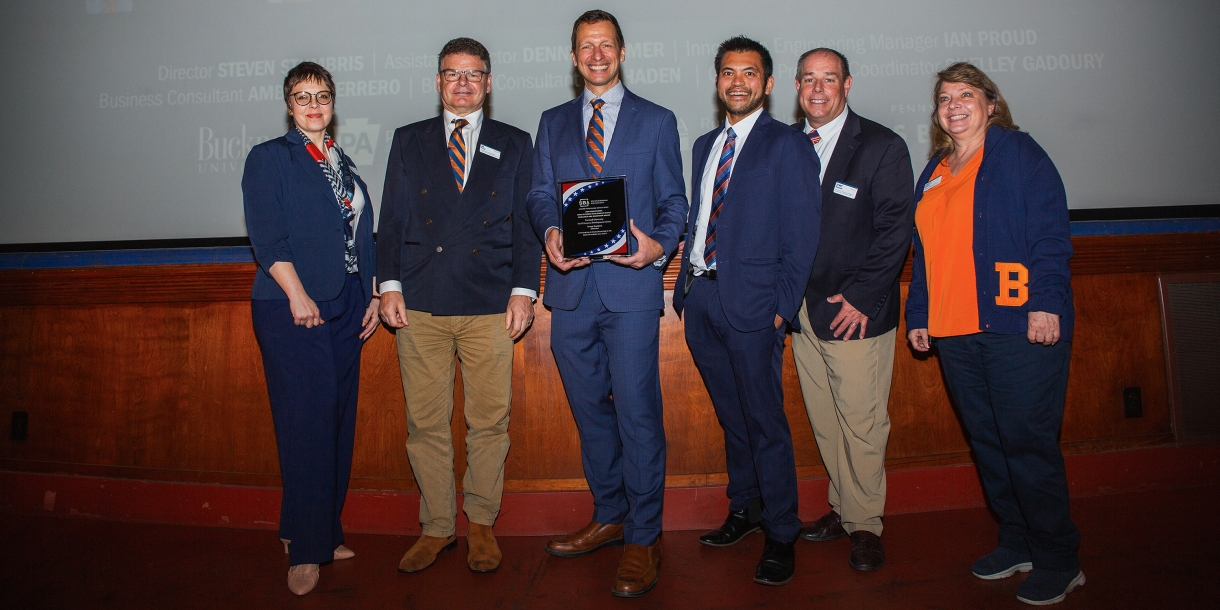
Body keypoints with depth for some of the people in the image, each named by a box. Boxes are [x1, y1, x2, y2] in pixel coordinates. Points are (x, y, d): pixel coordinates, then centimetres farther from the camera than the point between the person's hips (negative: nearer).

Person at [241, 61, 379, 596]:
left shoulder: (344, 164, 20)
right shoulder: (268, 158, 4)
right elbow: (266, 235, -8)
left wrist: (372, 296, 10)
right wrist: (298, 295, -17)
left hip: (345, 310, 6)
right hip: (293, 310, -6)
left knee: (339, 422, 7)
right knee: (305, 424, -8)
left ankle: (325, 531, 19)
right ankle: (305, 550, 2)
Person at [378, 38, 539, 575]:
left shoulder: (514, 144, 13)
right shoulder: (409, 141, 16)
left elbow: (526, 222, 8)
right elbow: (392, 218, 12)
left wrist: (523, 290, -3)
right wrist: (389, 284, 0)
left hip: (489, 305, -1)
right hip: (420, 303, 1)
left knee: (490, 421, 2)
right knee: (425, 423, 4)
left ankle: (481, 523, 20)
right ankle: (437, 527, 19)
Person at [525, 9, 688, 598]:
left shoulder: (657, 121, 9)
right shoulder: (553, 122, 17)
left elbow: (673, 201, 6)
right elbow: (540, 194, 11)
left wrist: (659, 244, -15)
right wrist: (550, 232, -11)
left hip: (631, 285, -3)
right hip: (572, 285, 4)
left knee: (637, 411, -5)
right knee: (590, 409, 13)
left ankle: (643, 538, 8)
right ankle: (608, 517, 29)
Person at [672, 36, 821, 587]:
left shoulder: (788, 145, -3)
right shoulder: (705, 145, 17)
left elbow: (801, 235, -8)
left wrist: (783, 306, -13)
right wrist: (685, 286, 9)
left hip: (752, 301, -6)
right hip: (701, 297, 6)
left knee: (764, 422, 0)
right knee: (730, 416, 16)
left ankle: (781, 536, 14)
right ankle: (744, 509, 33)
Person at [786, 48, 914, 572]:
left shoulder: (883, 146, -2)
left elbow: (895, 230, -6)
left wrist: (860, 296, -12)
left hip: (854, 310, -4)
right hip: (801, 308, 4)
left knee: (862, 423, 1)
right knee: (824, 421, 12)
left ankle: (864, 524, 18)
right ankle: (842, 508, 29)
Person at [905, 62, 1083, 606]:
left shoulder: (1018, 153, 1)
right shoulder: (933, 173, 18)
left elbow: (1050, 231, -8)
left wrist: (1046, 303, -16)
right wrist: (918, 315, 14)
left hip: (1017, 327, -6)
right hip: (953, 334, 6)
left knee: (1027, 444, -2)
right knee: (987, 442, 11)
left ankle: (1058, 561, 13)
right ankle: (1017, 543, 26)